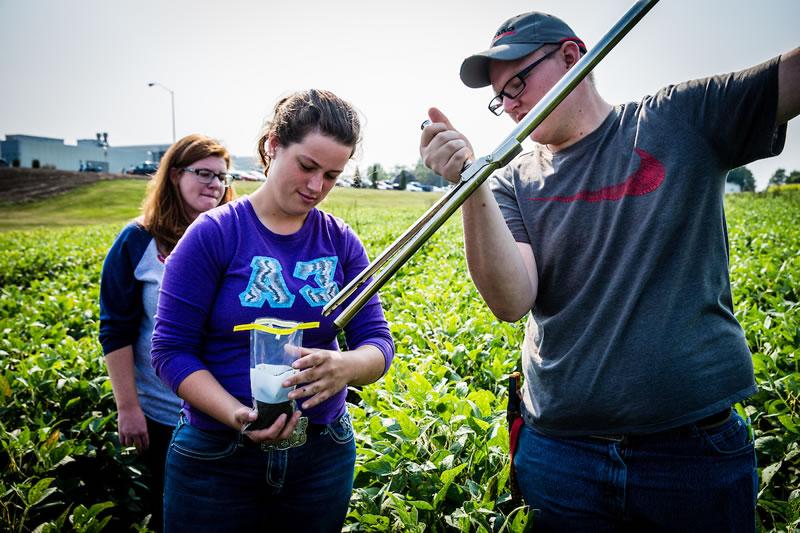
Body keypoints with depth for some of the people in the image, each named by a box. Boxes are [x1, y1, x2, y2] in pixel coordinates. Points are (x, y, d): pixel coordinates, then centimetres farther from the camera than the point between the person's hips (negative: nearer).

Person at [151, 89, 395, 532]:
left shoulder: (342, 242, -2)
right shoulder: (213, 234, -11)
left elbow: (377, 341, -4)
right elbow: (171, 350, -11)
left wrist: (345, 366, -26)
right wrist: (238, 415, -26)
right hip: (217, 459, -3)